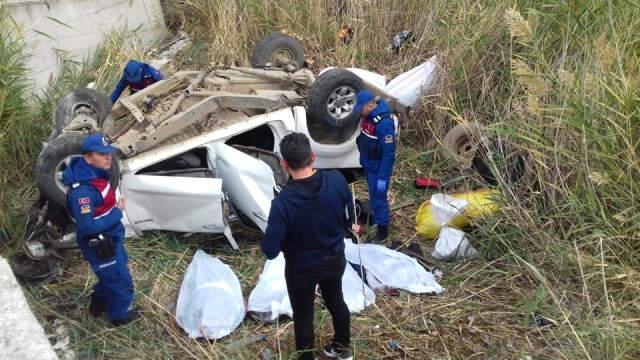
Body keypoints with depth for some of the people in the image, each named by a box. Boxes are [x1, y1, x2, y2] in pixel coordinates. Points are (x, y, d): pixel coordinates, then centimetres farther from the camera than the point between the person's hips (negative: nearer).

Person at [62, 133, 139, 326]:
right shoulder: (83, 190, -34)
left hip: (109, 238, 9)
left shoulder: (96, 173, -5)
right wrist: (118, 213, -26)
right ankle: (119, 315, 36)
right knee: (120, 281, 11)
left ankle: (98, 304, 52)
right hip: (98, 244, -9)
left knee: (109, 275, 30)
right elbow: (87, 227, -33)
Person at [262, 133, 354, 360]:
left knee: (303, 316, 20)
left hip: (302, 268, -4)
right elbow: (349, 220, -4)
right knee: (336, 301, 30)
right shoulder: (337, 180, -21)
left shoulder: (283, 202, -32)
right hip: (335, 259, 5)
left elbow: (270, 251, -25)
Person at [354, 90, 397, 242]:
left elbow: (388, 153, -27)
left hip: (378, 167, -8)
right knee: (373, 194, 23)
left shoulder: (384, 123, -30)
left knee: (378, 197, 3)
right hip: (368, 165, 9)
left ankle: (382, 227, 18)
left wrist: (383, 177, -24)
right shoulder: (368, 115, -2)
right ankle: (379, 216, 42)